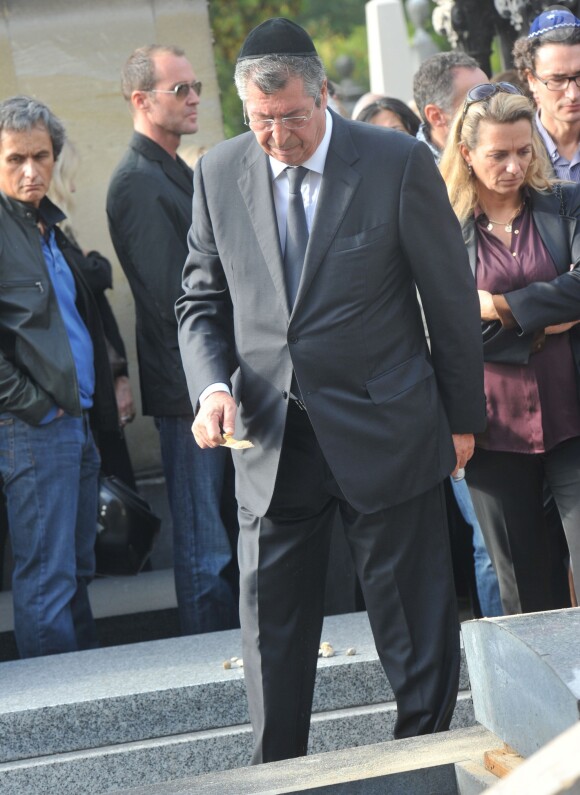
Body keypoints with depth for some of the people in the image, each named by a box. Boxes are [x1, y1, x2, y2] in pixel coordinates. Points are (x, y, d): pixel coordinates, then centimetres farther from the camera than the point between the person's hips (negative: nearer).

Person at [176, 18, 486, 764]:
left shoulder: (398, 163, -7)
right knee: (271, 627, 7)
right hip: (271, 441, 3)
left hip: (384, 435, -3)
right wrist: (212, 386, -9)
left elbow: (452, 297, 0)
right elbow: (202, 300, 10)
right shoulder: (218, 174, 2)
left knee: (415, 623, 5)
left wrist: (462, 417, 4)